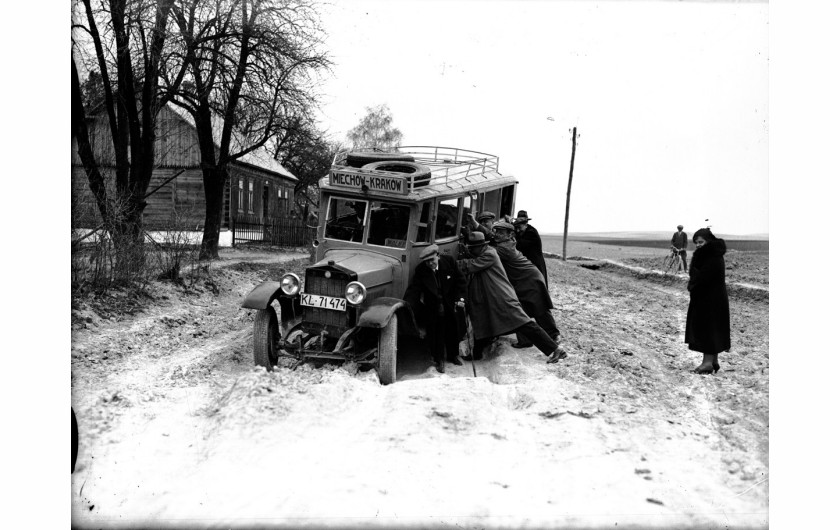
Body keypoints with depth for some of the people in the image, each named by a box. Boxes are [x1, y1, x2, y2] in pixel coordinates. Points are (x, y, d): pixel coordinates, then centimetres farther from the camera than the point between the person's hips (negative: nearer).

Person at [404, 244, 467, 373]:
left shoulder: (450, 262, -17)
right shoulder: (420, 270, -20)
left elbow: (461, 281, -8)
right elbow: (413, 290, -22)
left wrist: (460, 298, -16)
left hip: (450, 304, 2)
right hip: (433, 307, -2)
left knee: (453, 330, 17)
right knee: (436, 333, 2)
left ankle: (453, 355, 39)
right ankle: (438, 360, 20)